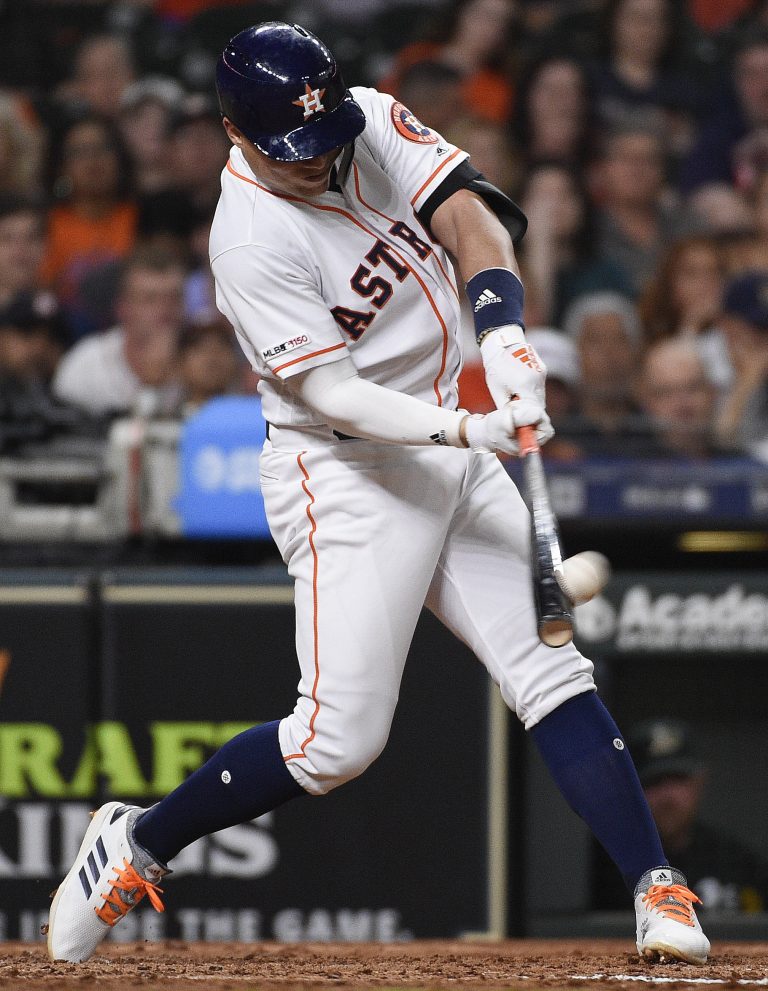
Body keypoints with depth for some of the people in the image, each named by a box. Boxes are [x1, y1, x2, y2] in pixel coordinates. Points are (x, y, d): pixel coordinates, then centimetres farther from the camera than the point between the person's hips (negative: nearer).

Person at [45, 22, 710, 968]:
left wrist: (503, 331, -30)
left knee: (551, 668, -4)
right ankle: (136, 845, 8)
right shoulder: (251, 241, -20)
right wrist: (466, 428, -37)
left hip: (457, 453, 6)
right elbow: (333, 394, -24)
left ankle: (657, 890, -6)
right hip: (347, 475, -6)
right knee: (339, 739, -9)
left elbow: (469, 215, -12)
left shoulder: (375, 122, -1)